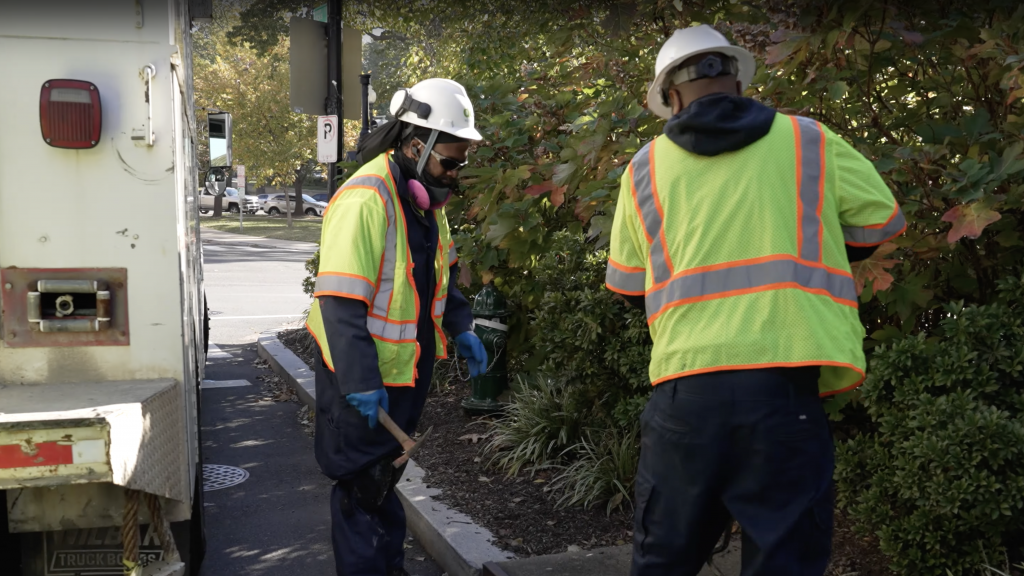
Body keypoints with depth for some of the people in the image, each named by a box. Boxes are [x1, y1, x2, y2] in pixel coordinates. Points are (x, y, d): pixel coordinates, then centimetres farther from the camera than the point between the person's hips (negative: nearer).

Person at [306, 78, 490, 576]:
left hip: (409, 367, 9)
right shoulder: (366, 199, -25)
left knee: (386, 475, 22)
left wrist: (460, 329, 9)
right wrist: (361, 384, -28)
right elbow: (341, 304, -28)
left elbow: (441, 273, 19)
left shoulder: (426, 197, 5)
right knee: (364, 485, 5)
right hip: (363, 376, -9)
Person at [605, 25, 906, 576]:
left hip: (686, 382, 2)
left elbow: (627, 288, 16)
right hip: (785, 379, -1)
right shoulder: (809, 141, 6)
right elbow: (881, 224, 15)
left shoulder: (644, 168, 9)